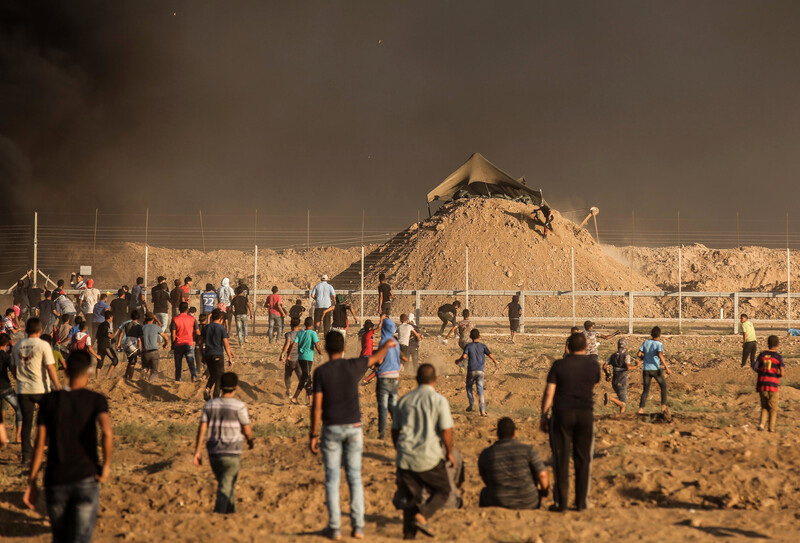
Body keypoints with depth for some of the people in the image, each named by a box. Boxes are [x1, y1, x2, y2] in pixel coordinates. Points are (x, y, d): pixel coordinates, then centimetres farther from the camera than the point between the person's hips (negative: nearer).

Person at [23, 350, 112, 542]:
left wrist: (31, 483, 8)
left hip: (55, 482, 2)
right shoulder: (96, 400, -3)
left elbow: (39, 445, 3)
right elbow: (107, 432, -22)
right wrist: (106, 465, -8)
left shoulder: (50, 401, 3)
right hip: (86, 479, -2)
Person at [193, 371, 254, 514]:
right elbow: (247, 430, -4)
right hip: (231, 453, -5)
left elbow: (202, 429, 0)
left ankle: (231, 511, 32)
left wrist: (198, 451, 2)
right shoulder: (239, 406, -9)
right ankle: (218, 512, -14)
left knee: (225, 484, 21)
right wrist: (251, 441, 17)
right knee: (225, 487, -3)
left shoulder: (209, 404, 4)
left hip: (213, 451, 5)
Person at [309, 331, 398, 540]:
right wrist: (387, 345, 39)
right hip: (353, 428, 1)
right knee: (354, 478, 8)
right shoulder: (353, 366, -4)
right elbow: (376, 358, 17)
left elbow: (316, 406, -10)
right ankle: (358, 526, 5)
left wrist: (313, 434, -3)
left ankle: (335, 528, 2)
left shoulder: (320, 372, -9)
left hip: (331, 429, -1)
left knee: (332, 479, 4)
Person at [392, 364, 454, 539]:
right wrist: (450, 453, 5)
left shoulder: (404, 400, 10)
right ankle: (422, 516, -10)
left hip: (405, 458, 4)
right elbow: (446, 431, -10)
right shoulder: (439, 400, -5)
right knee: (442, 491, 13)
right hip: (429, 458, -4)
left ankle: (408, 536, 7)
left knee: (411, 498, 13)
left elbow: (394, 431, 16)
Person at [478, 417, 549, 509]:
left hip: (498, 504, 1)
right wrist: (545, 491, 7)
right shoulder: (527, 450, -13)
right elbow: (542, 475, -15)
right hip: (528, 505, 0)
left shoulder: (485, 454, -7)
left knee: (485, 492, 35)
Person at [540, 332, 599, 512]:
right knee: (583, 459, 10)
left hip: (562, 415, -1)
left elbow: (548, 393, -6)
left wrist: (544, 417, 0)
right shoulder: (593, 366, 2)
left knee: (561, 459, 2)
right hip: (585, 415, 1)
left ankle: (561, 502, 1)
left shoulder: (559, 365, -2)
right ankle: (581, 501, 11)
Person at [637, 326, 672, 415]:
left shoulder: (646, 342, 5)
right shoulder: (659, 344, -8)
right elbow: (660, 355, -23)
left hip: (646, 370, 4)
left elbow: (639, 354, 3)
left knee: (645, 390, 9)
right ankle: (663, 406, 7)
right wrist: (667, 368, -25)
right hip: (655, 369, -4)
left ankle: (641, 409, -3)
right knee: (663, 387, 15)